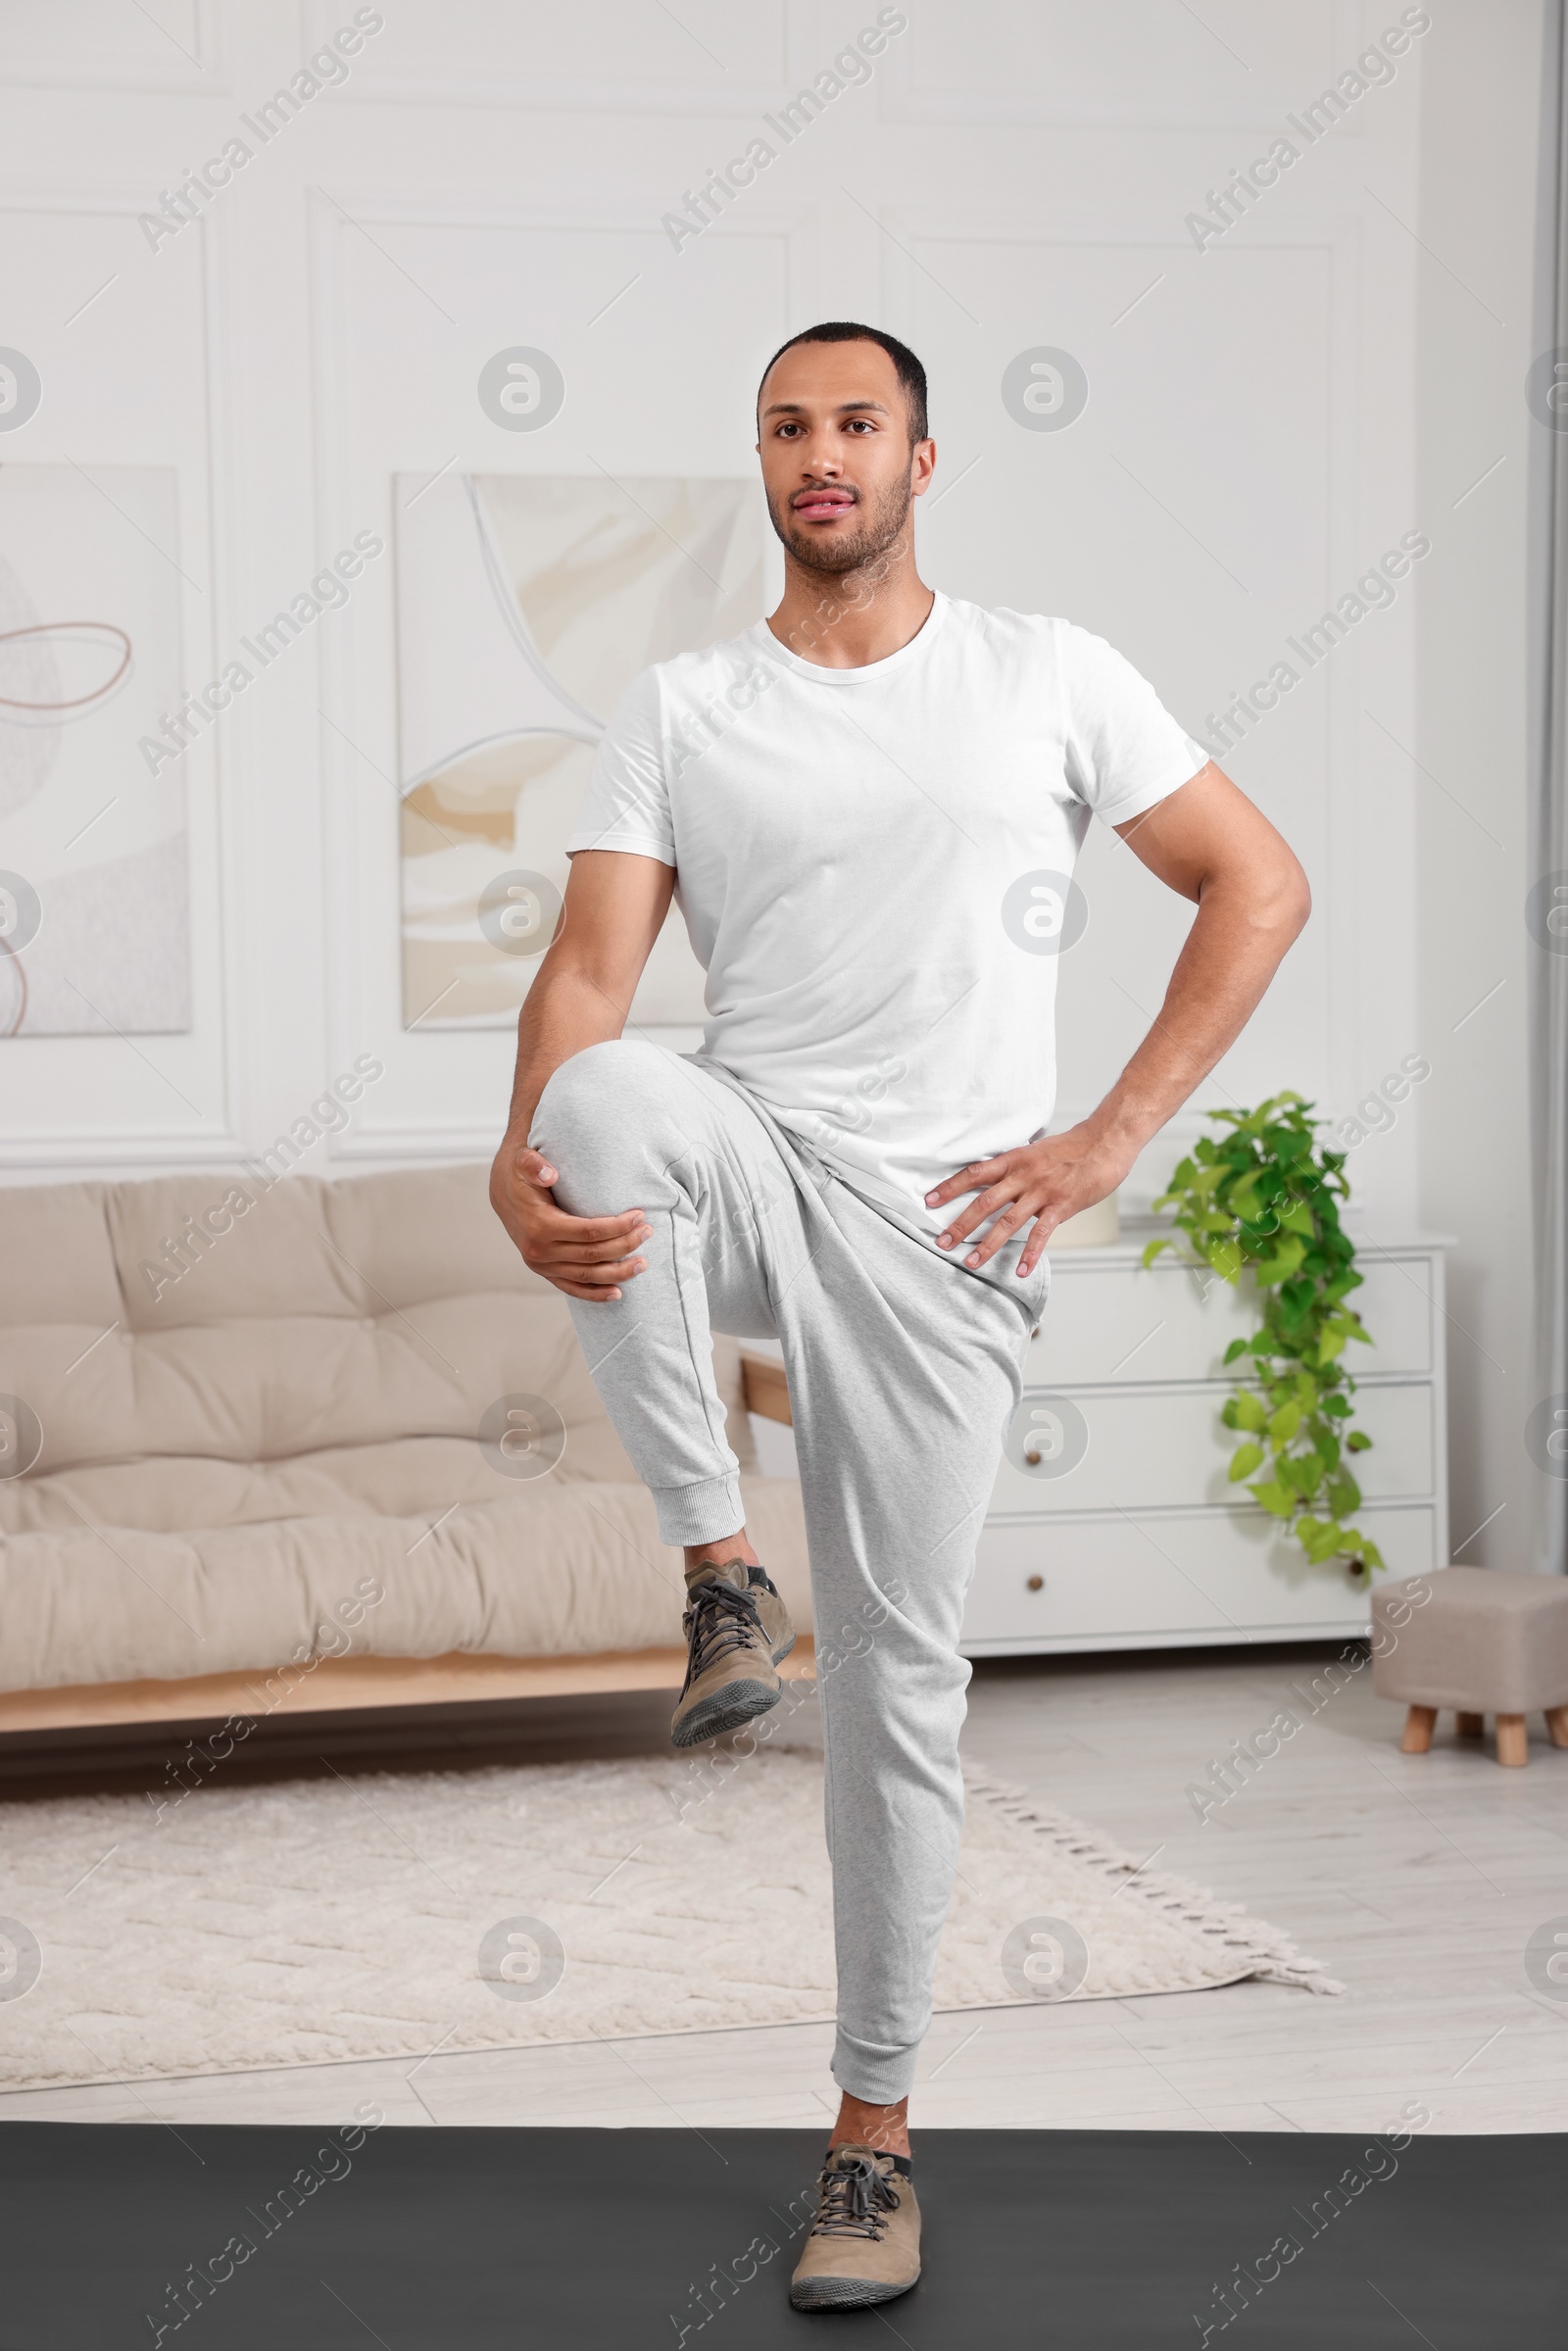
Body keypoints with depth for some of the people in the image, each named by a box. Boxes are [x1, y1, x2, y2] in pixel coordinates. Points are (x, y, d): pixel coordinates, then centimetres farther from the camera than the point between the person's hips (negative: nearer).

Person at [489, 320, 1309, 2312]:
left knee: (898, 1661, 0)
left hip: (940, 1215, -1)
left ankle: (875, 2131, 14)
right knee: (616, 1098, -35)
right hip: (748, 1163, 1)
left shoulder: (1046, 676, 5)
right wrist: (523, 1162, -26)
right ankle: (720, 1570, -18)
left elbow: (1259, 886, 6)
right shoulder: (680, 710, 7)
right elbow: (592, 964, -5)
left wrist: (1110, 1141, -3)